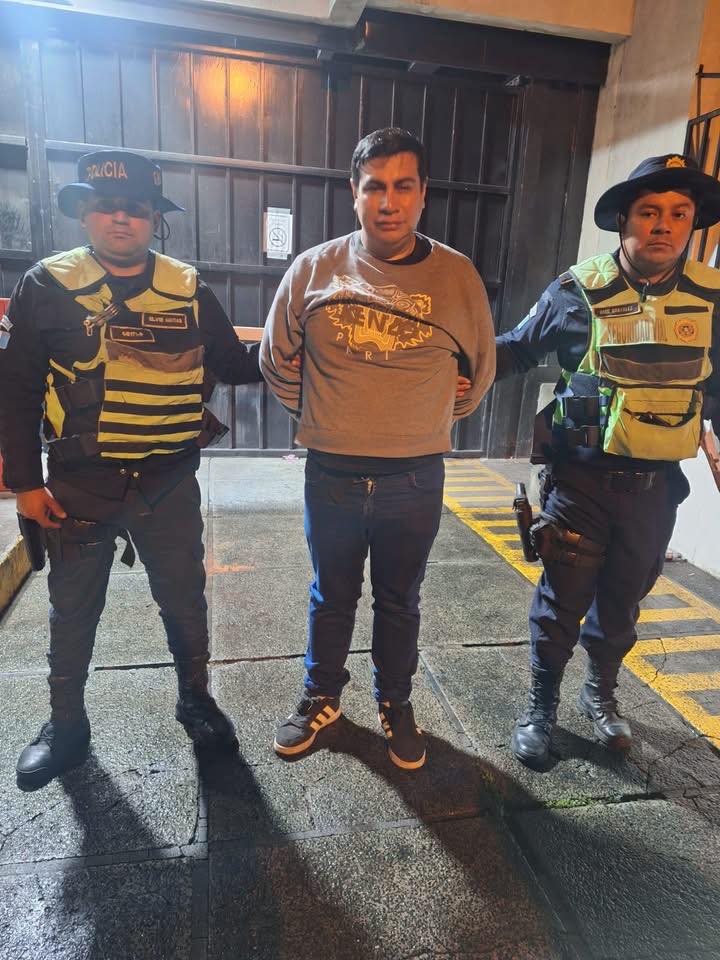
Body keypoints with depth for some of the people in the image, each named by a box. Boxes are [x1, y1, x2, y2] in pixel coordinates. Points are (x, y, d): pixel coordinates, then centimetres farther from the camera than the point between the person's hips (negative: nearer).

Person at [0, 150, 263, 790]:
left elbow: (235, 365, 9)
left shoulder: (189, 291, 1)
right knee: (73, 610, 15)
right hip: (78, 486, 0)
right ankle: (66, 723, 38)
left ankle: (195, 698, 39)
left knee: (185, 600, 14)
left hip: (169, 484, 1)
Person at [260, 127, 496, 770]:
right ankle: (322, 698, 41)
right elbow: (278, 360, 9)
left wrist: (429, 423, 11)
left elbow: (480, 368, 11)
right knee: (332, 597, 18)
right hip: (331, 475, 1)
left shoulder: (457, 276, -4)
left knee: (400, 602, 17)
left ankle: (396, 704, 40)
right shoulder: (314, 269, -4)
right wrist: (319, 416, 10)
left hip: (416, 481, 0)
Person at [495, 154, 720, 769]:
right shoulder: (579, 292, -8)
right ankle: (542, 706, 30)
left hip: (656, 487, 3)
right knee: (563, 601, 7)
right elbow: (518, 349, 5)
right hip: (582, 480, -3)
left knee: (623, 601, 18)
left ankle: (601, 694, 43)